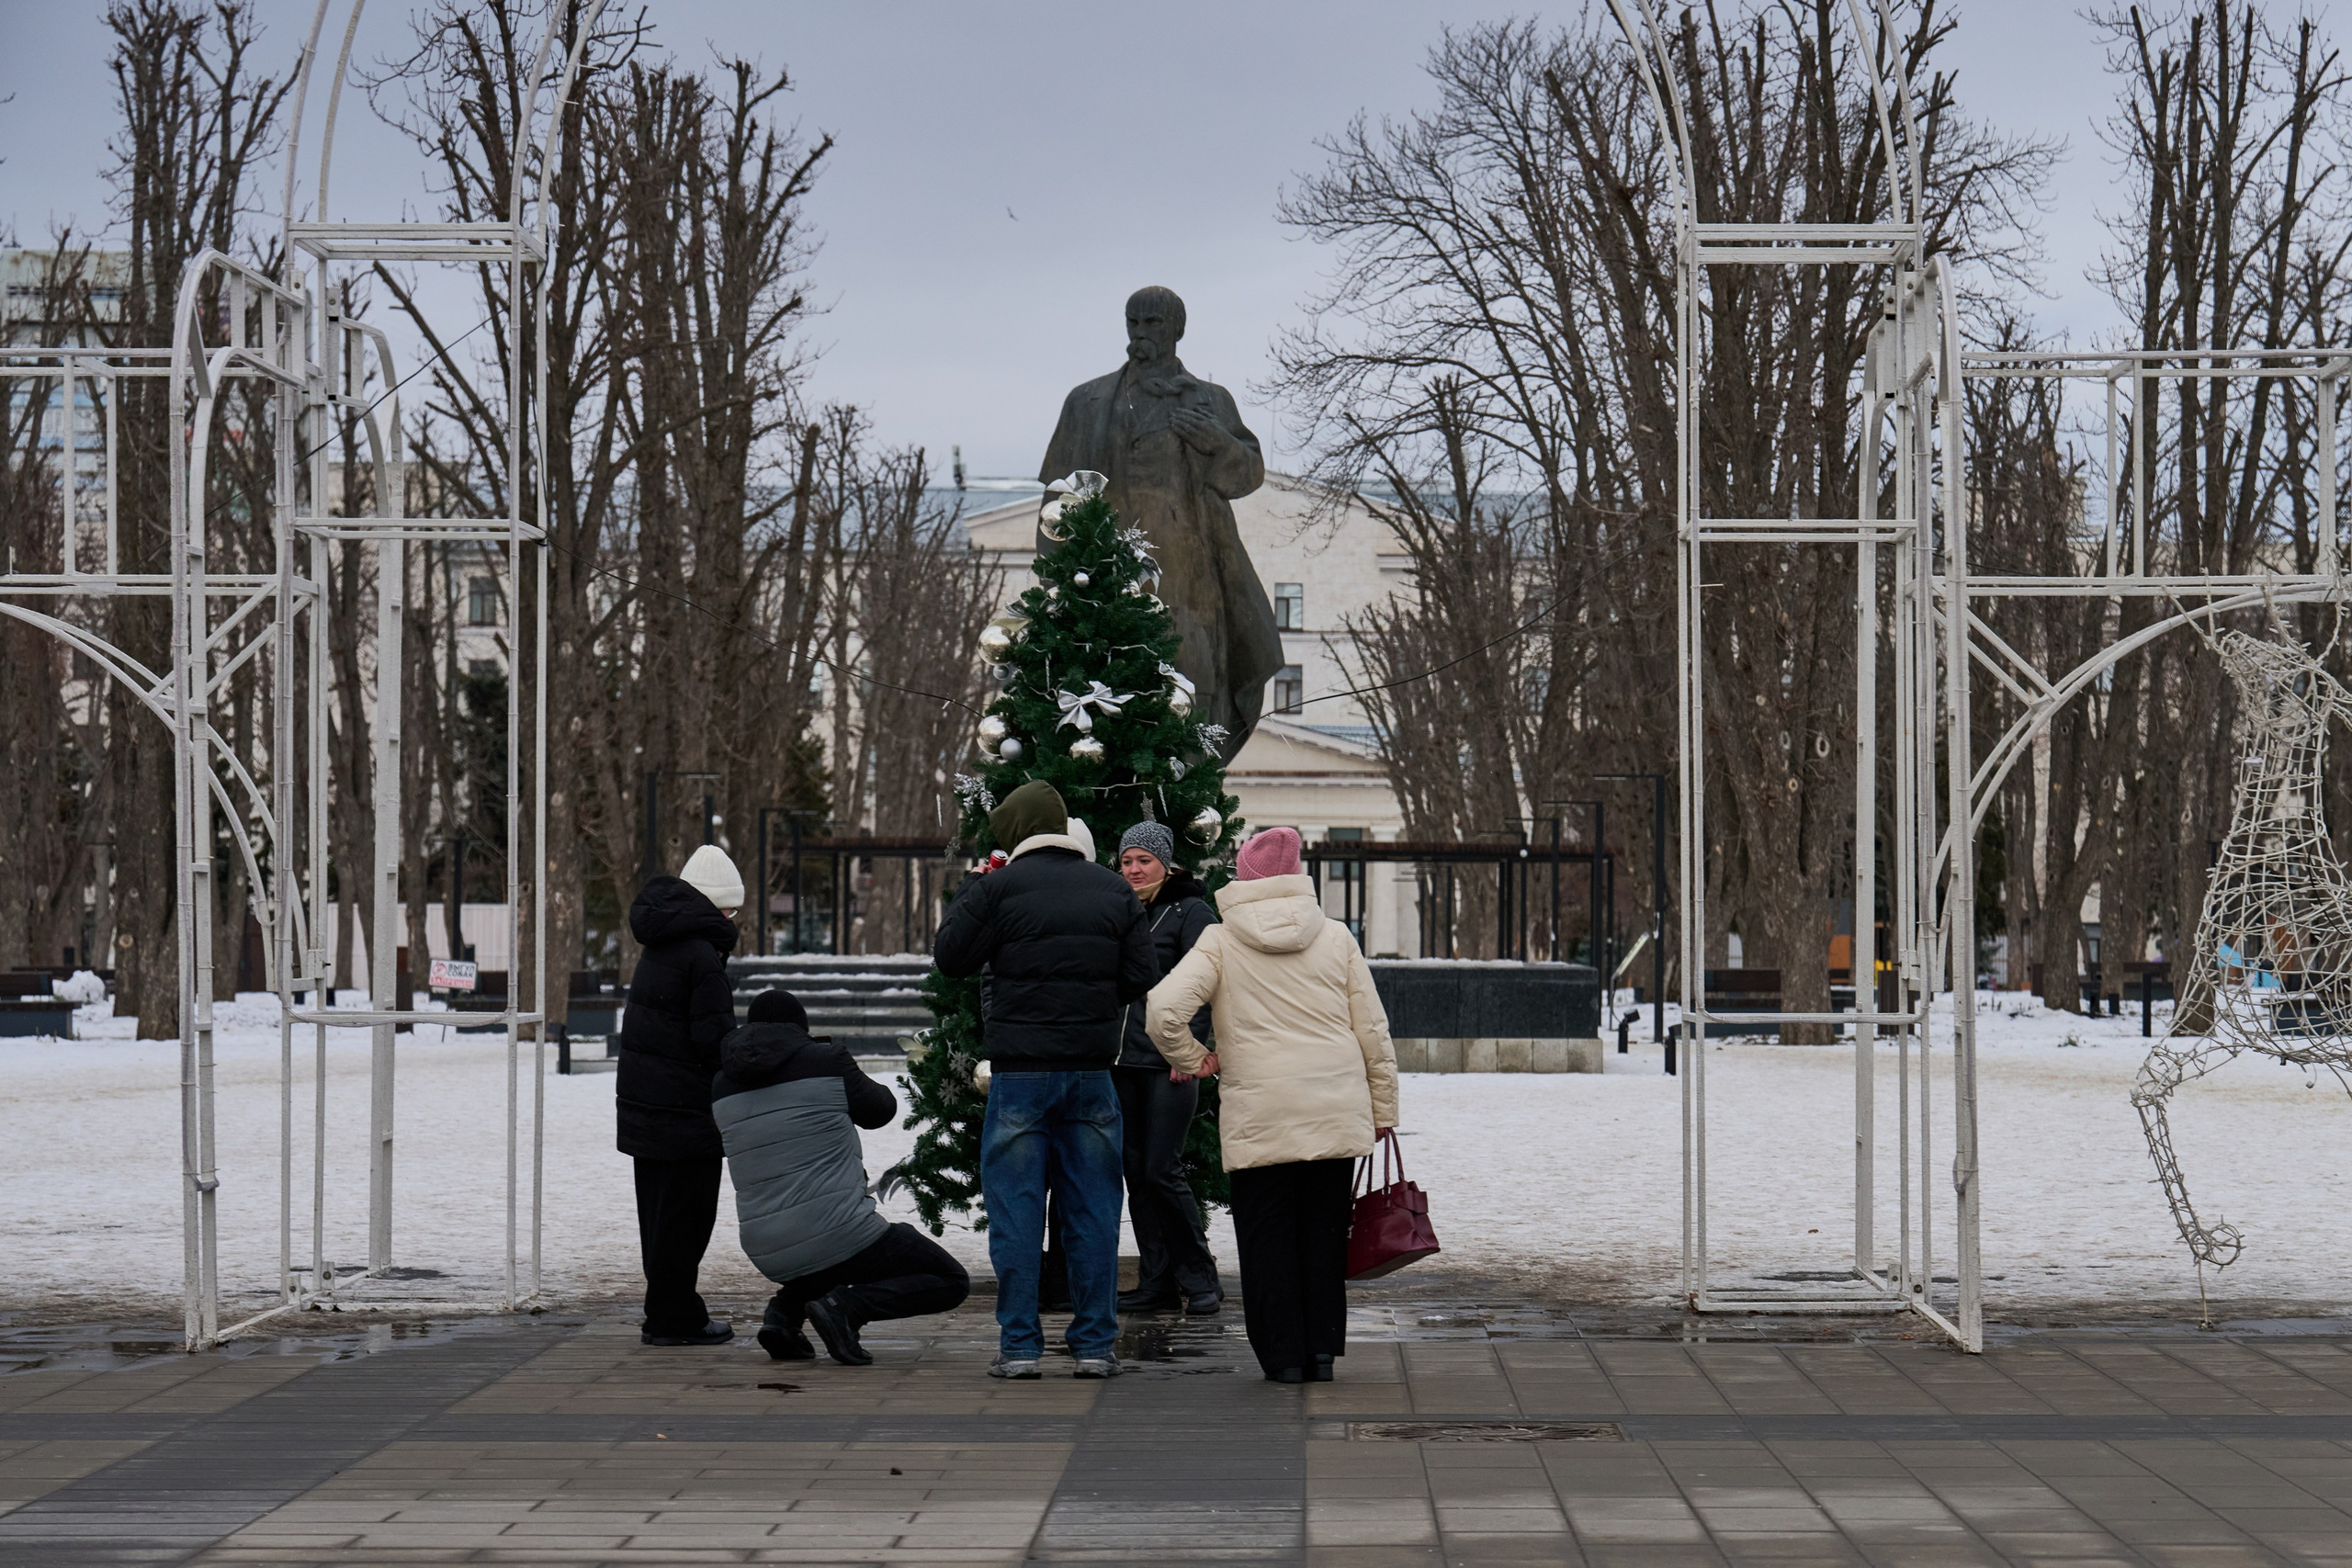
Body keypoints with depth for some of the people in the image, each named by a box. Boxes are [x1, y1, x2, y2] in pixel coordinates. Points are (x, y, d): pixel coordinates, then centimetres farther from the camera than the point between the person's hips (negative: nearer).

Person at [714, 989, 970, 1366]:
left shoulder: (722, 1087, 6)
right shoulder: (826, 1062, -5)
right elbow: (881, 1110, 9)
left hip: (768, 1256, 6)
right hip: (838, 1239, -6)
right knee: (952, 1282, 9)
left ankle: (782, 1313, 12)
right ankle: (844, 1306, -11)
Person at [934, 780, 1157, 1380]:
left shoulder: (999, 887, -7)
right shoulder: (1113, 889, 6)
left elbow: (949, 959, -1)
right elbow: (1143, 975, 5)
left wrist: (967, 896, 11)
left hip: (1020, 1069, -3)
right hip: (1093, 1069, 3)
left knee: (1016, 1211, 3)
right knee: (1093, 1211, 8)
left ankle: (1019, 1345, 2)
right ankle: (1095, 1343, 9)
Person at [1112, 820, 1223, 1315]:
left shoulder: (1190, 912, -3)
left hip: (1170, 1065, -7)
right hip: (1125, 1063, 7)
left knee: (1162, 1171, -9)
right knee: (1137, 1173, 6)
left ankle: (1200, 1279, 2)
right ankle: (1157, 1282, 11)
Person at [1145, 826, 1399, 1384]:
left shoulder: (1220, 942, 0)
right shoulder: (1335, 937, 7)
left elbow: (1163, 1010, -13)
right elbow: (1373, 1030, 7)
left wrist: (1193, 1060, 5)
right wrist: (1383, 1108, 16)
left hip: (1259, 1111, -2)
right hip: (1337, 1107, 3)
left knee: (1267, 1233, 6)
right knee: (1323, 1229, 13)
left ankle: (1283, 1355, 6)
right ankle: (1322, 1350, 13)